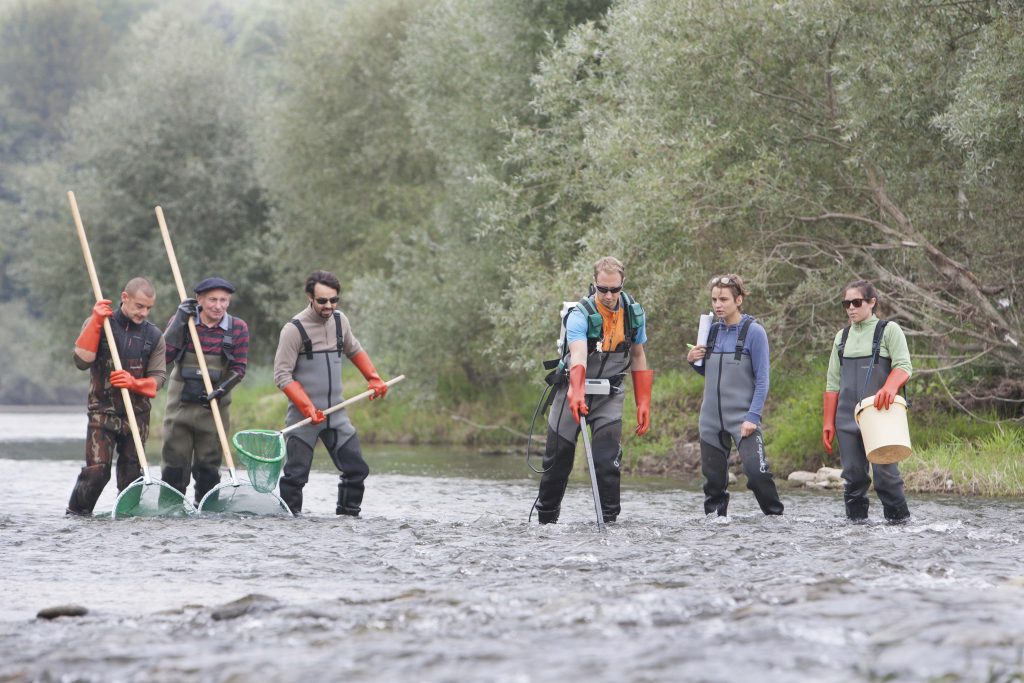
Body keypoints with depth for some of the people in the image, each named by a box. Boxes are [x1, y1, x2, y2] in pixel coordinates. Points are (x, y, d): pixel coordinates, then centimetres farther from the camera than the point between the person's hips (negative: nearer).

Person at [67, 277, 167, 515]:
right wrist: (96, 324, -19)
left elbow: (158, 377, 5)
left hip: (137, 413, 3)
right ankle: (75, 514, -1)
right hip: (102, 412, -3)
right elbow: (82, 361, -13)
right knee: (97, 471, -13)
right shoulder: (98, 324, -2)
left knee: (131, 473, 7)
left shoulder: (153, 335, 5)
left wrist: (134, 383, -16)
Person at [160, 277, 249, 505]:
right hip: (180, 406, 0)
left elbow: (239, 368, 3)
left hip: (214, 407, 1)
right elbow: (164, 356, -12)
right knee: (175, 463, -1)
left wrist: (223, 389, -14)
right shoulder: (181, 321, 1)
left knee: (208, 466, 6)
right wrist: (180, 319, -14)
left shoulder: (238, 328, 2)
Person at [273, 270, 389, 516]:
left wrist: (374, 378, 14)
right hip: (304, 416, -5)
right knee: (296, 474, -5)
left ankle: (348, 514, 15)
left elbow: (354, 351, 26)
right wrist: (308, 409, -19)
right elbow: (282, 376, -12)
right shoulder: (294, 329, -11)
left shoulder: (339, 320, 7)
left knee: (357, 468, 4)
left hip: (336, 413, 5)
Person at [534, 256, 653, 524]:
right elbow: (578, 355, -40)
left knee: (608, 459, -16)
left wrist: (643, 402, 3)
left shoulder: (633, 313, -7)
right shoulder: (580, 315, -22)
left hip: (609, 394, 2)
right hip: (573, 389, -2)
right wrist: (576, 393, -57)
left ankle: (609, 518, -12)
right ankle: (546, 518, 25)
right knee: (558, 457, 7)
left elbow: (638, 356, 7)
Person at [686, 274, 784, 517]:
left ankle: (775, 516, -8)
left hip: (743, 418, -5)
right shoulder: (712, 330, 10)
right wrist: (693, 360, 1)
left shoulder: (753, 332, -6)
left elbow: (762, 379, -8)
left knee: (755, 469, -19)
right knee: (713, 476, 8)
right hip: (711, 419, 5)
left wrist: (752, 417, -16)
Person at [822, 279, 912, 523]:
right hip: (847, 418, 4)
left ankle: (898, 518, -1)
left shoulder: (888, 330, 4)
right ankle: (855, 518, 7)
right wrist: (828, 422, 11)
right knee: (853, 473, 2)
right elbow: (833, 383, 18)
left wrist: (889, 388, -28)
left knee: (885, 470, -9)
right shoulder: (842, 337, 18)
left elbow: (903, 366, -7)